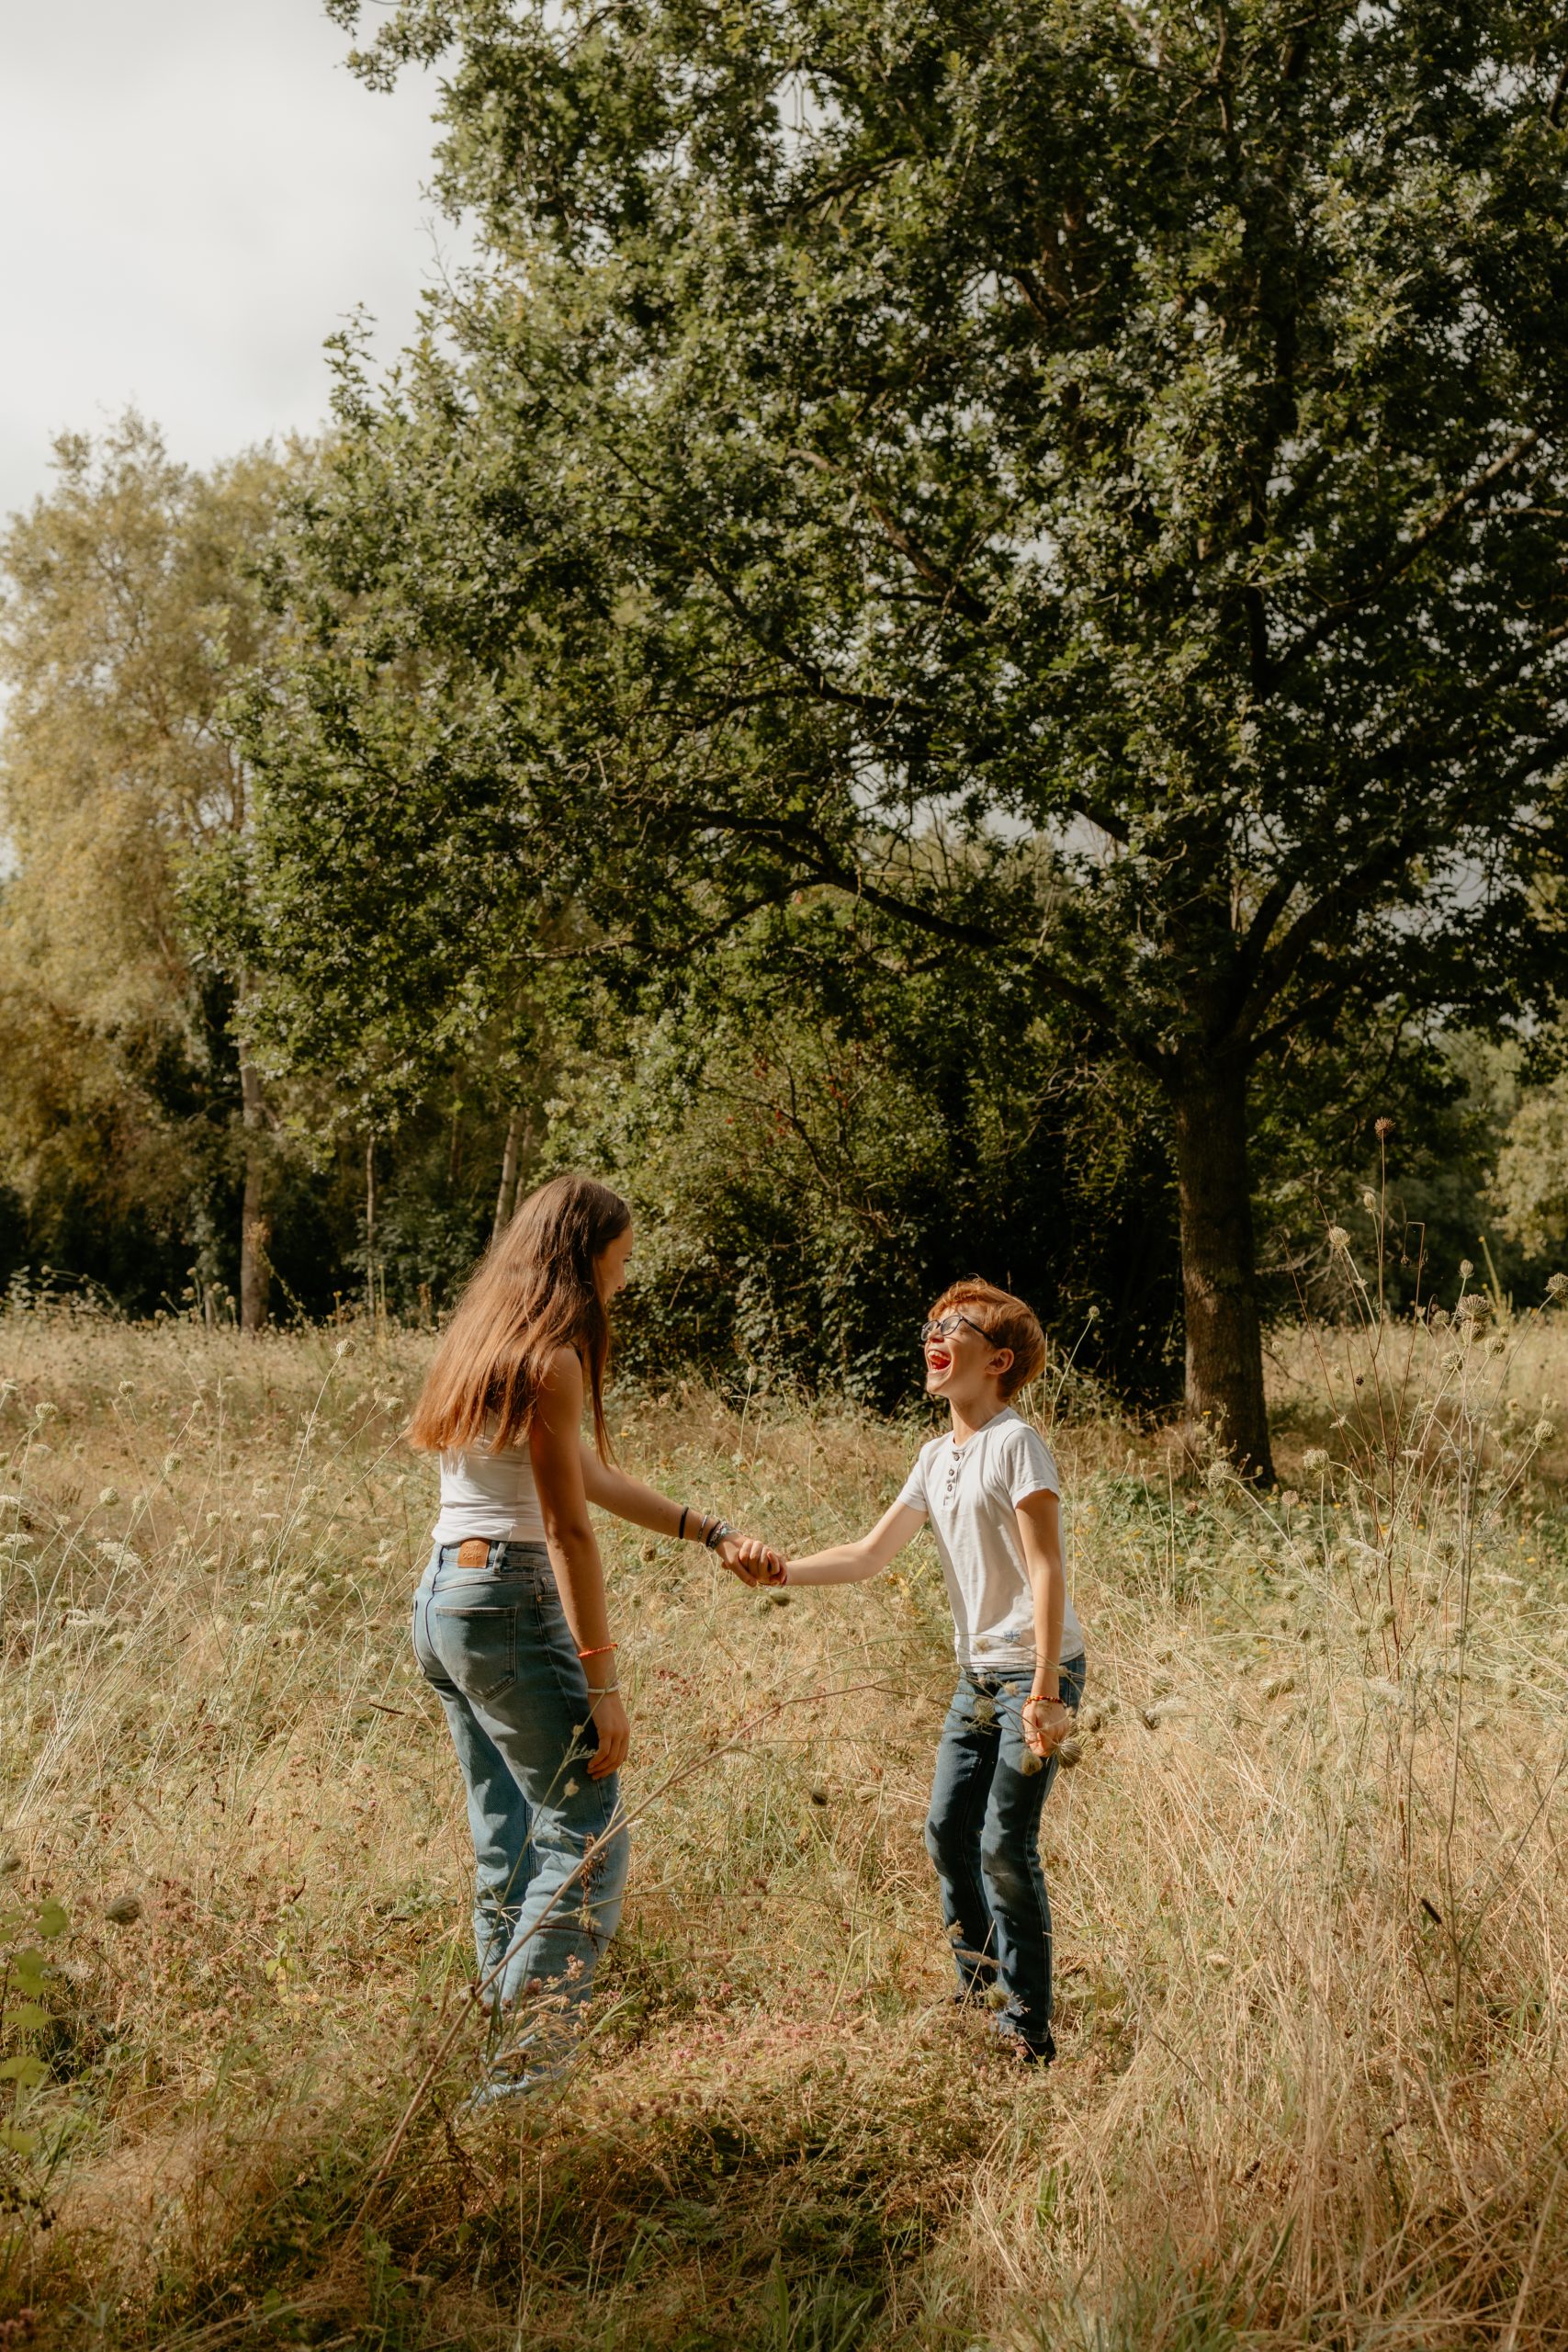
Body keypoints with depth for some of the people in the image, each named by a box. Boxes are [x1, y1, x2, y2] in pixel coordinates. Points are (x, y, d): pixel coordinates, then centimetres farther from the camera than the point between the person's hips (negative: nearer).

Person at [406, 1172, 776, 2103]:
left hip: (441, 1598, 10)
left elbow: (589, 1476, 17)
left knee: (508, 1844, 17)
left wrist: (712, 1532, 16)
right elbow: (568, 1528, -16)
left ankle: (502, 2055, 26)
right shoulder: (552, 1356, -13)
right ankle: (521, 2073, -3)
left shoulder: (487, 1340, 15)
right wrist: (603, 1683, -13)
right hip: (508, 1600, -10)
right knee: (588, 1843, -4)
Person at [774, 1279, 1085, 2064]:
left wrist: (1043, 1693, -23)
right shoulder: (937, 1456, 10)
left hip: (1035, 1673, -8)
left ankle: (1028, 2028, 6)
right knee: (947, 1832, 11)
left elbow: (1046, 1571, -18)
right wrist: (781, 1572, -1)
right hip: (978, 1675, 8)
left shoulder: (1015, 1443, -14)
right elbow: (869, 1555, 12)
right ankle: (978, 1989, 28)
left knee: (1006, 1845, -7)